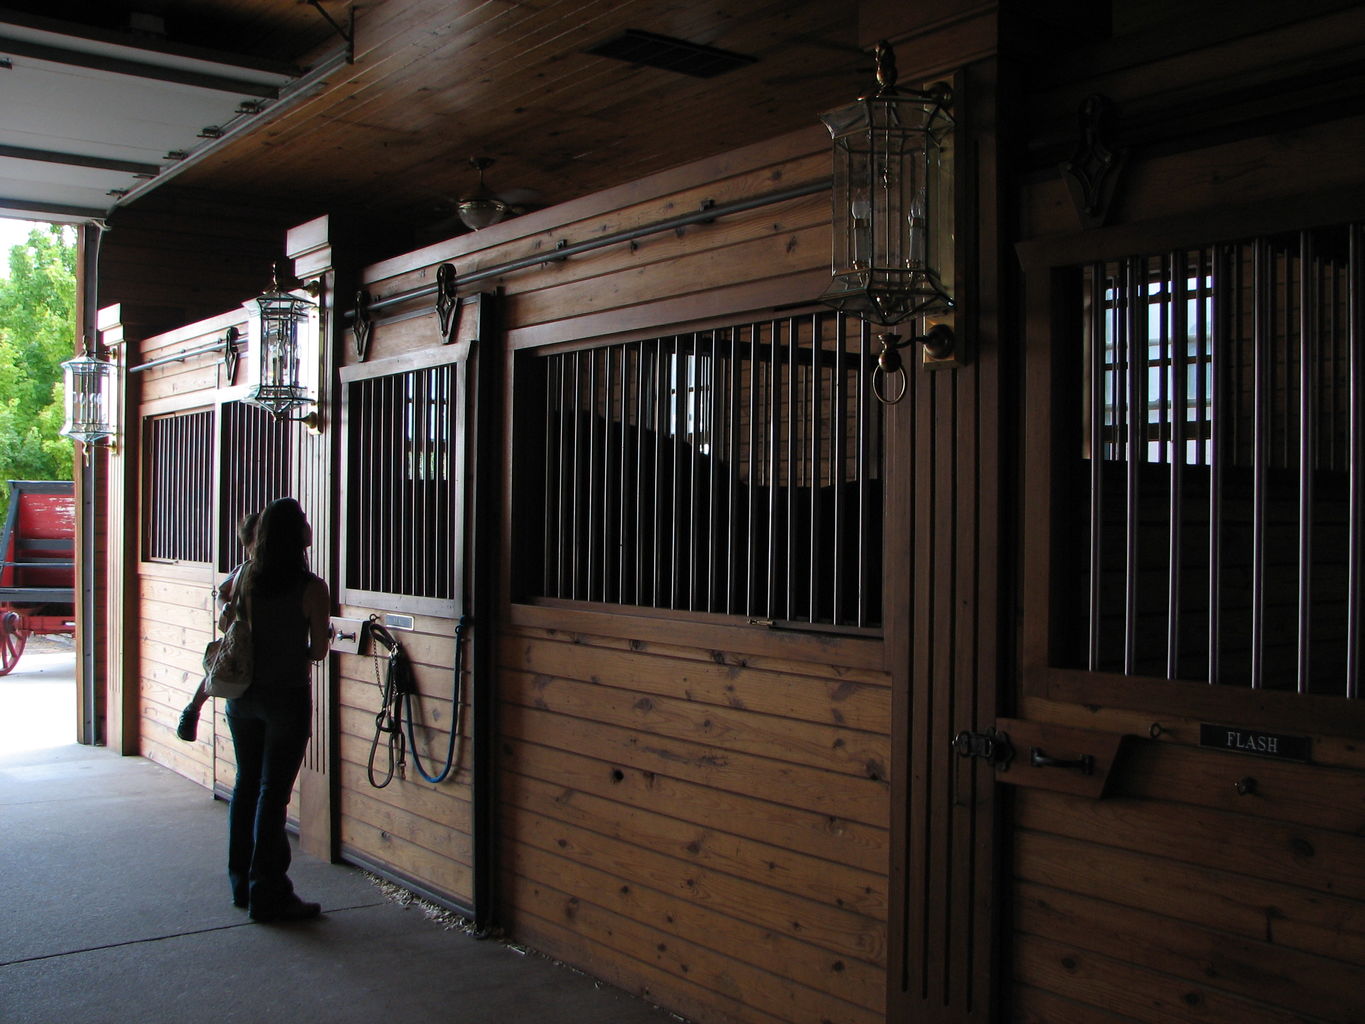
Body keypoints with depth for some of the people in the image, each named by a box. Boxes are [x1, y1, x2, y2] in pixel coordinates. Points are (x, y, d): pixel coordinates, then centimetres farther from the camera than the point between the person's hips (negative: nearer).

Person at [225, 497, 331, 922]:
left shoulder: (246, 578, -2)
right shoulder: (311, 588, -15)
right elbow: (319, 650, -7)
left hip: (243, 693, 5)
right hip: (287, 696, -5)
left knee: (246, 786, 16)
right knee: (273, 793, 0)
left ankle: (242, 882, 26)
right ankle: (267, 894, 6)